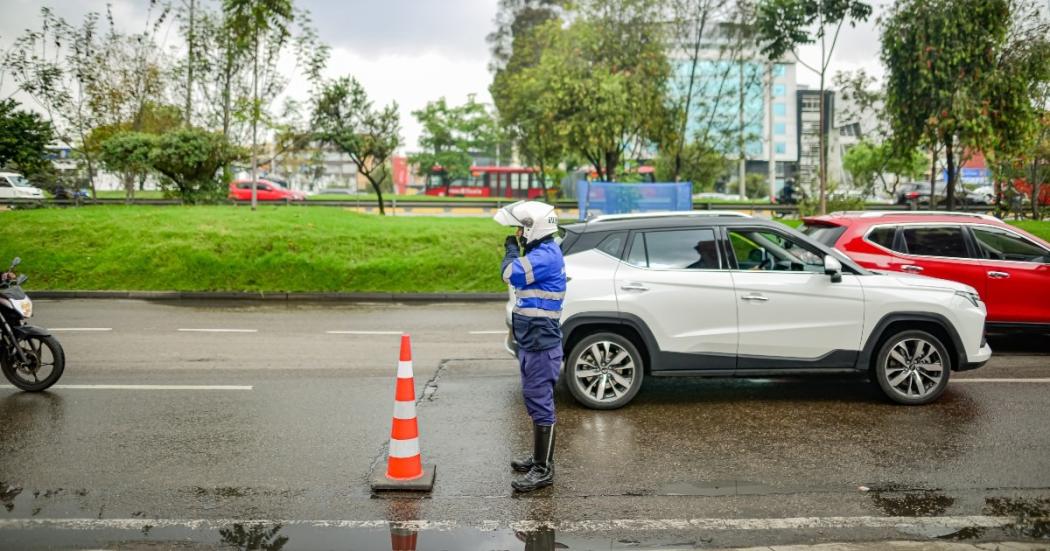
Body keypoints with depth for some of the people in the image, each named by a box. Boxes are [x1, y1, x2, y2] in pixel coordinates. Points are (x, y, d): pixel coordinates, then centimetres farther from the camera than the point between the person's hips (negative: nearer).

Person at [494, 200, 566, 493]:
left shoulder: (545, 255, -17)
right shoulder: (541, 253, 16)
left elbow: (511, 273, -23)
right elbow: (517, 275, 23)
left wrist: (511, 248, -9)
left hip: (541, 344, -11)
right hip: (532, 341, 11)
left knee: (540, 403, -6)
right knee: (535, 400, 19)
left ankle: (543, 469, 0)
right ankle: (540, 456, 32)